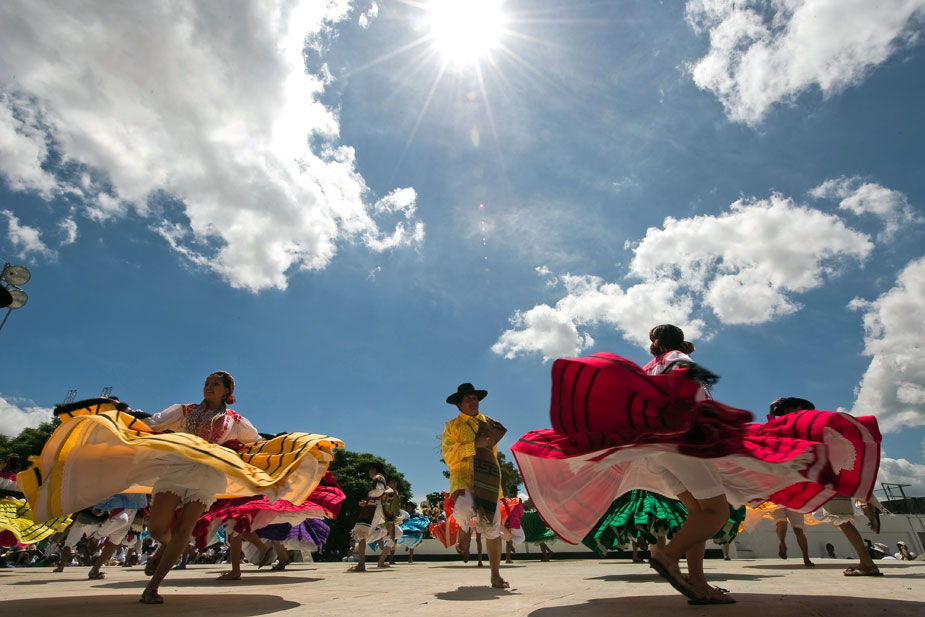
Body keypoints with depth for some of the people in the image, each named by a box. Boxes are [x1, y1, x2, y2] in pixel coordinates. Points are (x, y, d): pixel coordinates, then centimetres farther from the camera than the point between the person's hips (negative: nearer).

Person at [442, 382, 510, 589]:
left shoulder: (489, 423, 18)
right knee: (463, 508, -33)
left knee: (492, 529, 5)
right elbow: (449, 456, -7)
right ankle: (465, 529, 5)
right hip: (463, 478, -4)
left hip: (488, 482, 4)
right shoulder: (452, 426, 4)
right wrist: (474, 445, -16)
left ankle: (496, 577, 22)